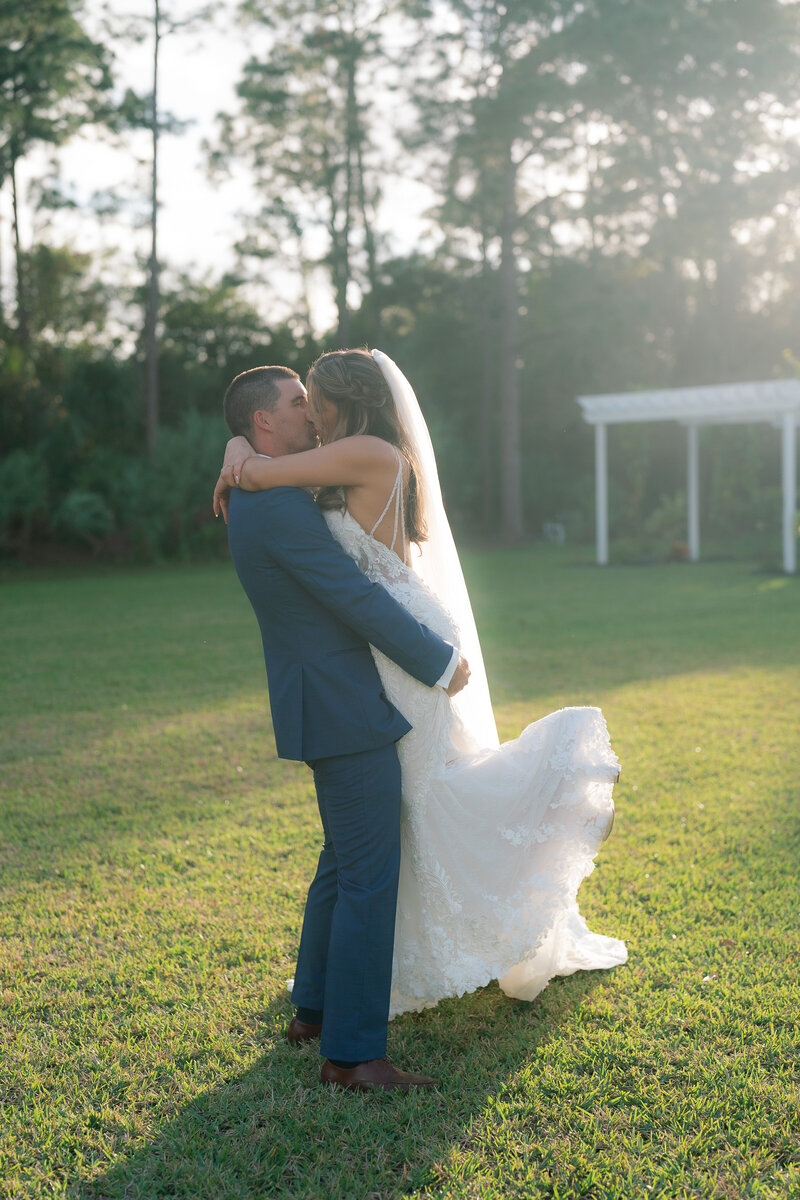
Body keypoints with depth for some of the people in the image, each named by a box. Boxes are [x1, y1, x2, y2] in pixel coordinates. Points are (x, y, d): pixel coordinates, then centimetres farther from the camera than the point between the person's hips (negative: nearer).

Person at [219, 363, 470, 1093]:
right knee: (372, 877, -5)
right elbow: (358, 599, -20)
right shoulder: (279, 506, -20)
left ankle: (316, 1009, 33)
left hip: (329, 705, 11)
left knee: (344, 863, 21)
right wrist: (441, 663, -11)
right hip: (343, 712, -11)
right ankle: (352, 1052, 3)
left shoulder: (263, 500, 14)